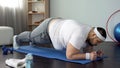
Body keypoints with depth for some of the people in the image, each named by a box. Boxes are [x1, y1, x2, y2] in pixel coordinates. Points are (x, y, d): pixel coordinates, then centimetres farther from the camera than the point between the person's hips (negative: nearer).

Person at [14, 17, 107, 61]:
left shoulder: (92, 33, -17)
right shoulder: (79, 35, -44)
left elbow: (88, 50, -5)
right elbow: (69, 55, -42)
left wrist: (94, 53, -26)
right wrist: (89, 56, -45)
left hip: (57, 25, 6)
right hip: (48, 28, -5)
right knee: (30, 36, 27)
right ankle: (17, 39, 59)